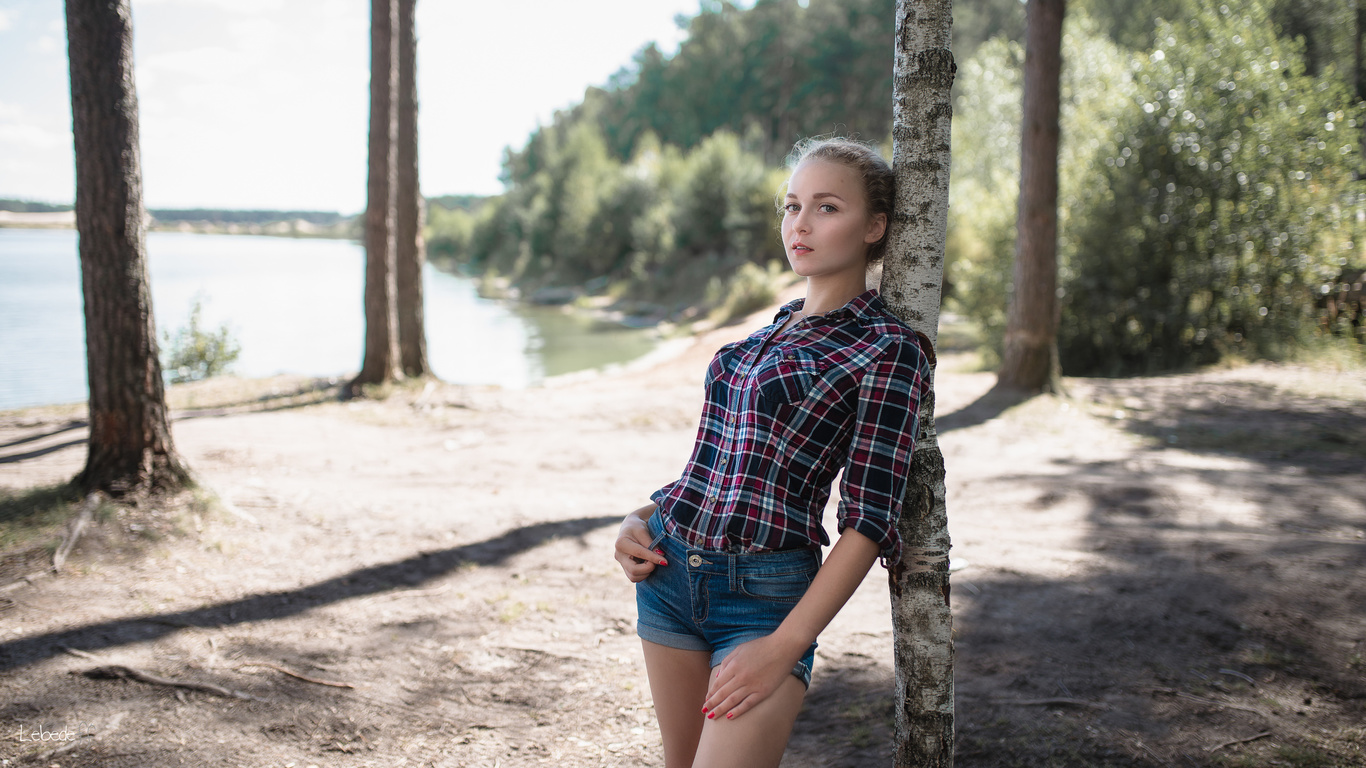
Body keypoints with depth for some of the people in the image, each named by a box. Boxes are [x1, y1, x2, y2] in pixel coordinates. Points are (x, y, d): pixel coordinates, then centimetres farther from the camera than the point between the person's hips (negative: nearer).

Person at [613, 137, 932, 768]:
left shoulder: (886, 348, -8)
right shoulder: (775, 327, 13)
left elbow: (869, 520, -12)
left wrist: (785, 646, -18)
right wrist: (643, 517, 5)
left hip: (764, 593, -7)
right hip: (670, 570, 7)